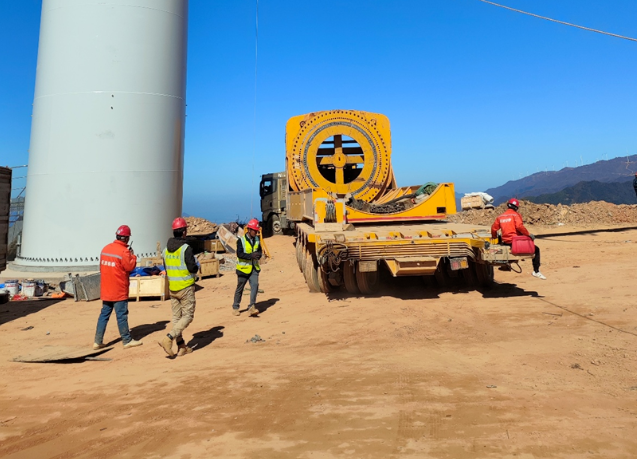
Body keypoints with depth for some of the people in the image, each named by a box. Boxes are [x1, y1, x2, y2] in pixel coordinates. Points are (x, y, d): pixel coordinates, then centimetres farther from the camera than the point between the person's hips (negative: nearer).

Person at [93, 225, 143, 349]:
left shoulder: (105, 249, 7)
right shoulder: (124, 251, -16)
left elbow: (102, 267, 15)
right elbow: (130, 267, -12)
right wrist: (132, 255, 1)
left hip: (105, 289, 7)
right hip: (119, 290, -7)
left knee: (104, 314, 12)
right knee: (122, 315, 0)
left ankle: (98, 341, 13)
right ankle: (127, 341, 10)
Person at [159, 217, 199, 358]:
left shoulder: (166, 249, 6)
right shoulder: (186, 248, -16)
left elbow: (166, 269, 13)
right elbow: (193, 268, -17)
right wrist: (197, 266, 4)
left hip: (172, 288, 7)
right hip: (186, 288, -7)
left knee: (176, 317, 12)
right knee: (188, 316, 2)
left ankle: (182, 347, 17)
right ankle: (168, 339, -13)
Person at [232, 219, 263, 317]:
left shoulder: (257, 239, 6)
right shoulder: (241, 240, -11)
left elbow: (260, 251, 16)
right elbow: (239, 254, -19)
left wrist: (259, 255, -8)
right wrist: (251, 256, -29)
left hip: (254, 268, 4)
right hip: (243, 268, -4)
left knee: (255, 285, -13)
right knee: (240, 288, 9)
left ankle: (251, 307, -11)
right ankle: (235, 307, 25)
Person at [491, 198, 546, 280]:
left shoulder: (499, 217, 11)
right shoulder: (515, 215, -4)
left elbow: (494, 228, 12)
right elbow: (519, 226, -19)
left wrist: (494, 237, 29)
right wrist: (528, 234, -11)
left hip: (505, 242, 6)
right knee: (536, 249, 6)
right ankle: (536, 271, 0)